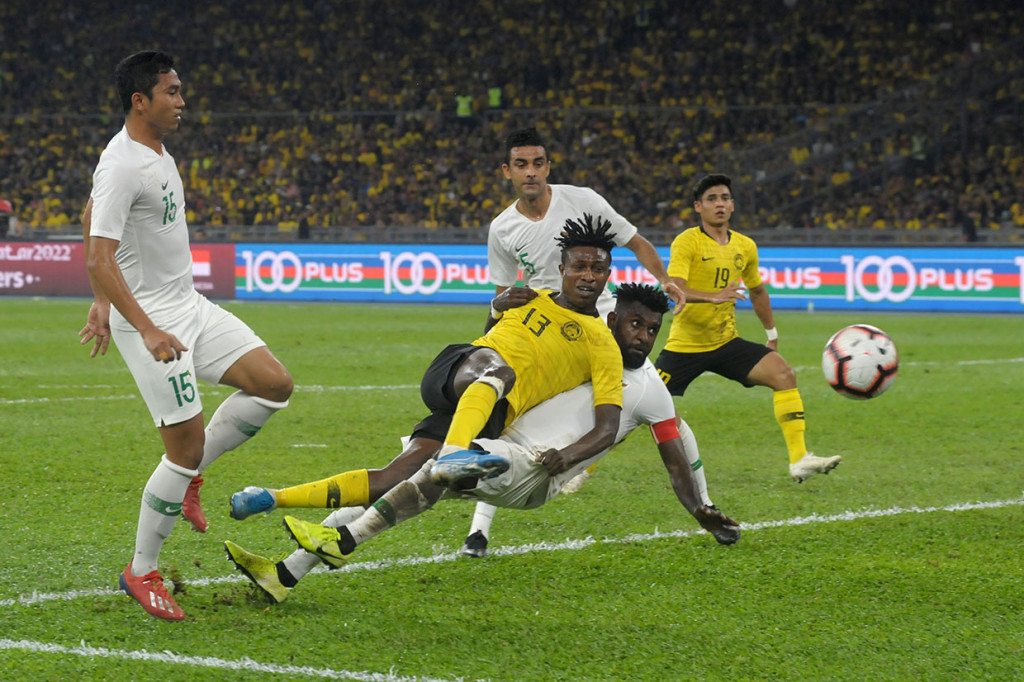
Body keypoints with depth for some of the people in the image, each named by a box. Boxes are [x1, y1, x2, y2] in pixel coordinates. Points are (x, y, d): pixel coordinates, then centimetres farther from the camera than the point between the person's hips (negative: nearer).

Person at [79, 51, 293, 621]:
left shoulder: (157, 153, 11)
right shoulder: (121, 165, -19)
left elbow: (92, 217, 23)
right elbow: (100, 260, -24)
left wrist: (104, 303, 25)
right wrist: (148, 331, -31)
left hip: (189, 307, 9)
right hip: (151, 317, -9)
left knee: (274, 385, 0)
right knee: (187, 446, -8)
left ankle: (188, 474, 14)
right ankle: (141, 573, 7)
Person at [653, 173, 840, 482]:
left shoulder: (745, 247, 5)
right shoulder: (687, 242, -12)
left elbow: (757, 291, 22)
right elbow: (674, 289, -27)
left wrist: (772, 334, 25)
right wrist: (713, 297, -43)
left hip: (726, 343, 5)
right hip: (685, 345, -5)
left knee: (784, 374, -15)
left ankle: (799, 460, -15)